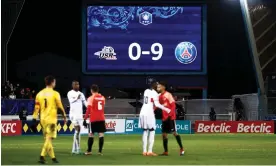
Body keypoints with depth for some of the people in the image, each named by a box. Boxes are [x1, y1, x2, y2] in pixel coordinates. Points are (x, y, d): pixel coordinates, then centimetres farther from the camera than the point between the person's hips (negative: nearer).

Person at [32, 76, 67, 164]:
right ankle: (42, 156, -18)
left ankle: (53, 157, 19)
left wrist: (34, 120, 6)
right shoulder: (55, 94, -7)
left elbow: (36, 108, 4)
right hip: (51, 119, -5)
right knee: (49, 138, -5)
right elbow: (60, 107, -2)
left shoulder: (40, 94, 6)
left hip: (43, 119, 5)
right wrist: (64, 116, 12)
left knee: (47, 138, 14)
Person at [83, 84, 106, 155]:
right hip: (101, 118, 4)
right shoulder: (102, 98, 9)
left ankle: (89, 151, 8)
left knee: (91, 134, 5)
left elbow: (88, 110, -10)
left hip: (93, 119, -4)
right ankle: (100, 151, -2)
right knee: (101, 134, 0)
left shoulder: (91, 98, -6)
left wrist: (85, 119, -8)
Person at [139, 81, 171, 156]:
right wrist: (166, 109, -12)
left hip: (143, 113, 6)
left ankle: (144, 151, 8)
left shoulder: (146, 91, 13)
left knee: (145, 131, 12)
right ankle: (150, 151, -5)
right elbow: (157, 104, -15)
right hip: (149, 113, -6)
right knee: (152, 131, 1)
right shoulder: (154, 93, -7)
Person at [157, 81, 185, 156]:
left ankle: (181, 149, 2)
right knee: (164, 134, 5)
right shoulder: (159, 96, 11)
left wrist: (170, 114, -21)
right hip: (164, 117, 7)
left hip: (170, 117, -7)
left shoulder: (168, 95, -10)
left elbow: (173, 105, -13)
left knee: (174, 132, -6)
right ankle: (166, 151, 9)